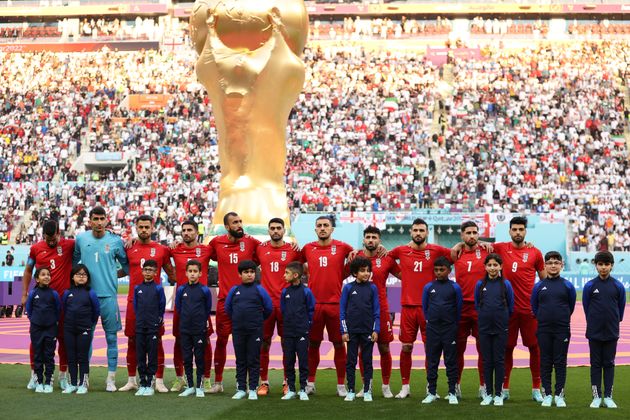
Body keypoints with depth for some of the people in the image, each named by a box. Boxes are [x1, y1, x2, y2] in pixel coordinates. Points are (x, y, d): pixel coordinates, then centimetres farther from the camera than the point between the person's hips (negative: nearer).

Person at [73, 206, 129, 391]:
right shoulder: (80, 239, 6)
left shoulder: (116, 241, 2)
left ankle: (111, 378, 6)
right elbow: (73, 261, 20)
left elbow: (127, 266, 12)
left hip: (108, 295, -1)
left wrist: (113, 275, 4)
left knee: (111, 337, 1)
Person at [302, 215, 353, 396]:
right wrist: (312, 277, 10)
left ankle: (341, 385, 11)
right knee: (313, 344, 7)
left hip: (335, 303, -1)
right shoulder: (308, 248, 7)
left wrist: (338, 277, 6)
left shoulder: (342, 247, 1)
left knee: (339, 344, 3)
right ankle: (310, 383, 17)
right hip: (314, 303, 1)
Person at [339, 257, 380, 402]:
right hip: (352, 330, 0)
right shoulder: (348, 288, -1)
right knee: (351, 362, 4)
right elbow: (342, 310, 1)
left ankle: (367, 391, 12)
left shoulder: (372, 288, 1)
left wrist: (376, 330, -3)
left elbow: (376, 311, 4)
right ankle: (351, 391, 12)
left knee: (367, 361, 6)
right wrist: (344, 331, -4)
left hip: (368, 331, 1)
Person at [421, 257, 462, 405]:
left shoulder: (455, 287, -2)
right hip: (432, 330, 2)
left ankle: (452, 393, 8)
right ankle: (432, 392, 13)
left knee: (451, 361, 3)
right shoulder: (428, 287, 2)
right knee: (432, 362, 6)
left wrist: (454, 324, 10)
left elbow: (458, 308, 5)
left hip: (449, 330, -2)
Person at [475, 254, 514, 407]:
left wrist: (502, 318, 9)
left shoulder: (506, 284, -2)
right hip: (484, 328, 1)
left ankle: (498, 394, 9)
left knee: (499, 361, 2)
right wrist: (485, 316, 12)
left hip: (501, 328, -1)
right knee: (487, 361, 6)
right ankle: (488, 394, 12)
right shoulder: (480, 284, 2)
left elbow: (511, 306, 6)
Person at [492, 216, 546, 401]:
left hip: (530, 308, 0)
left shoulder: (535, 253, 4)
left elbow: (544, 279, 10)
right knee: (507, 347, 6)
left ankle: (536, 389, 11)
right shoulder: (502, 248, 4)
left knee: (535, 347, 2)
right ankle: (504, 388, 15)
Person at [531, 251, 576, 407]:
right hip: (544, 330, 1)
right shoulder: (539, 286, 2)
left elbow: (571, 306, 11)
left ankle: (559, 395, 10)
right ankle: (547, 394, 12)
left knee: (560, 362, 3)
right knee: (545, 362, 5)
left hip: (562, 330, -1)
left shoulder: (567, 285, 0)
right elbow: (534, 307, 11)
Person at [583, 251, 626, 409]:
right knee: (596, 364, 5)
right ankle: (596, 397, 10)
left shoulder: (618, 286, -2)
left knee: (609, 364, 7)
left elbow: (621, 308, 7)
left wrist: (614, 323, 11)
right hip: (594, 332, 0)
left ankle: (608, 397, 12)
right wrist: (593, 323, 9)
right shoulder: (589, 286, -4)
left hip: (611, 332, 1)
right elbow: (586, 307, 4)